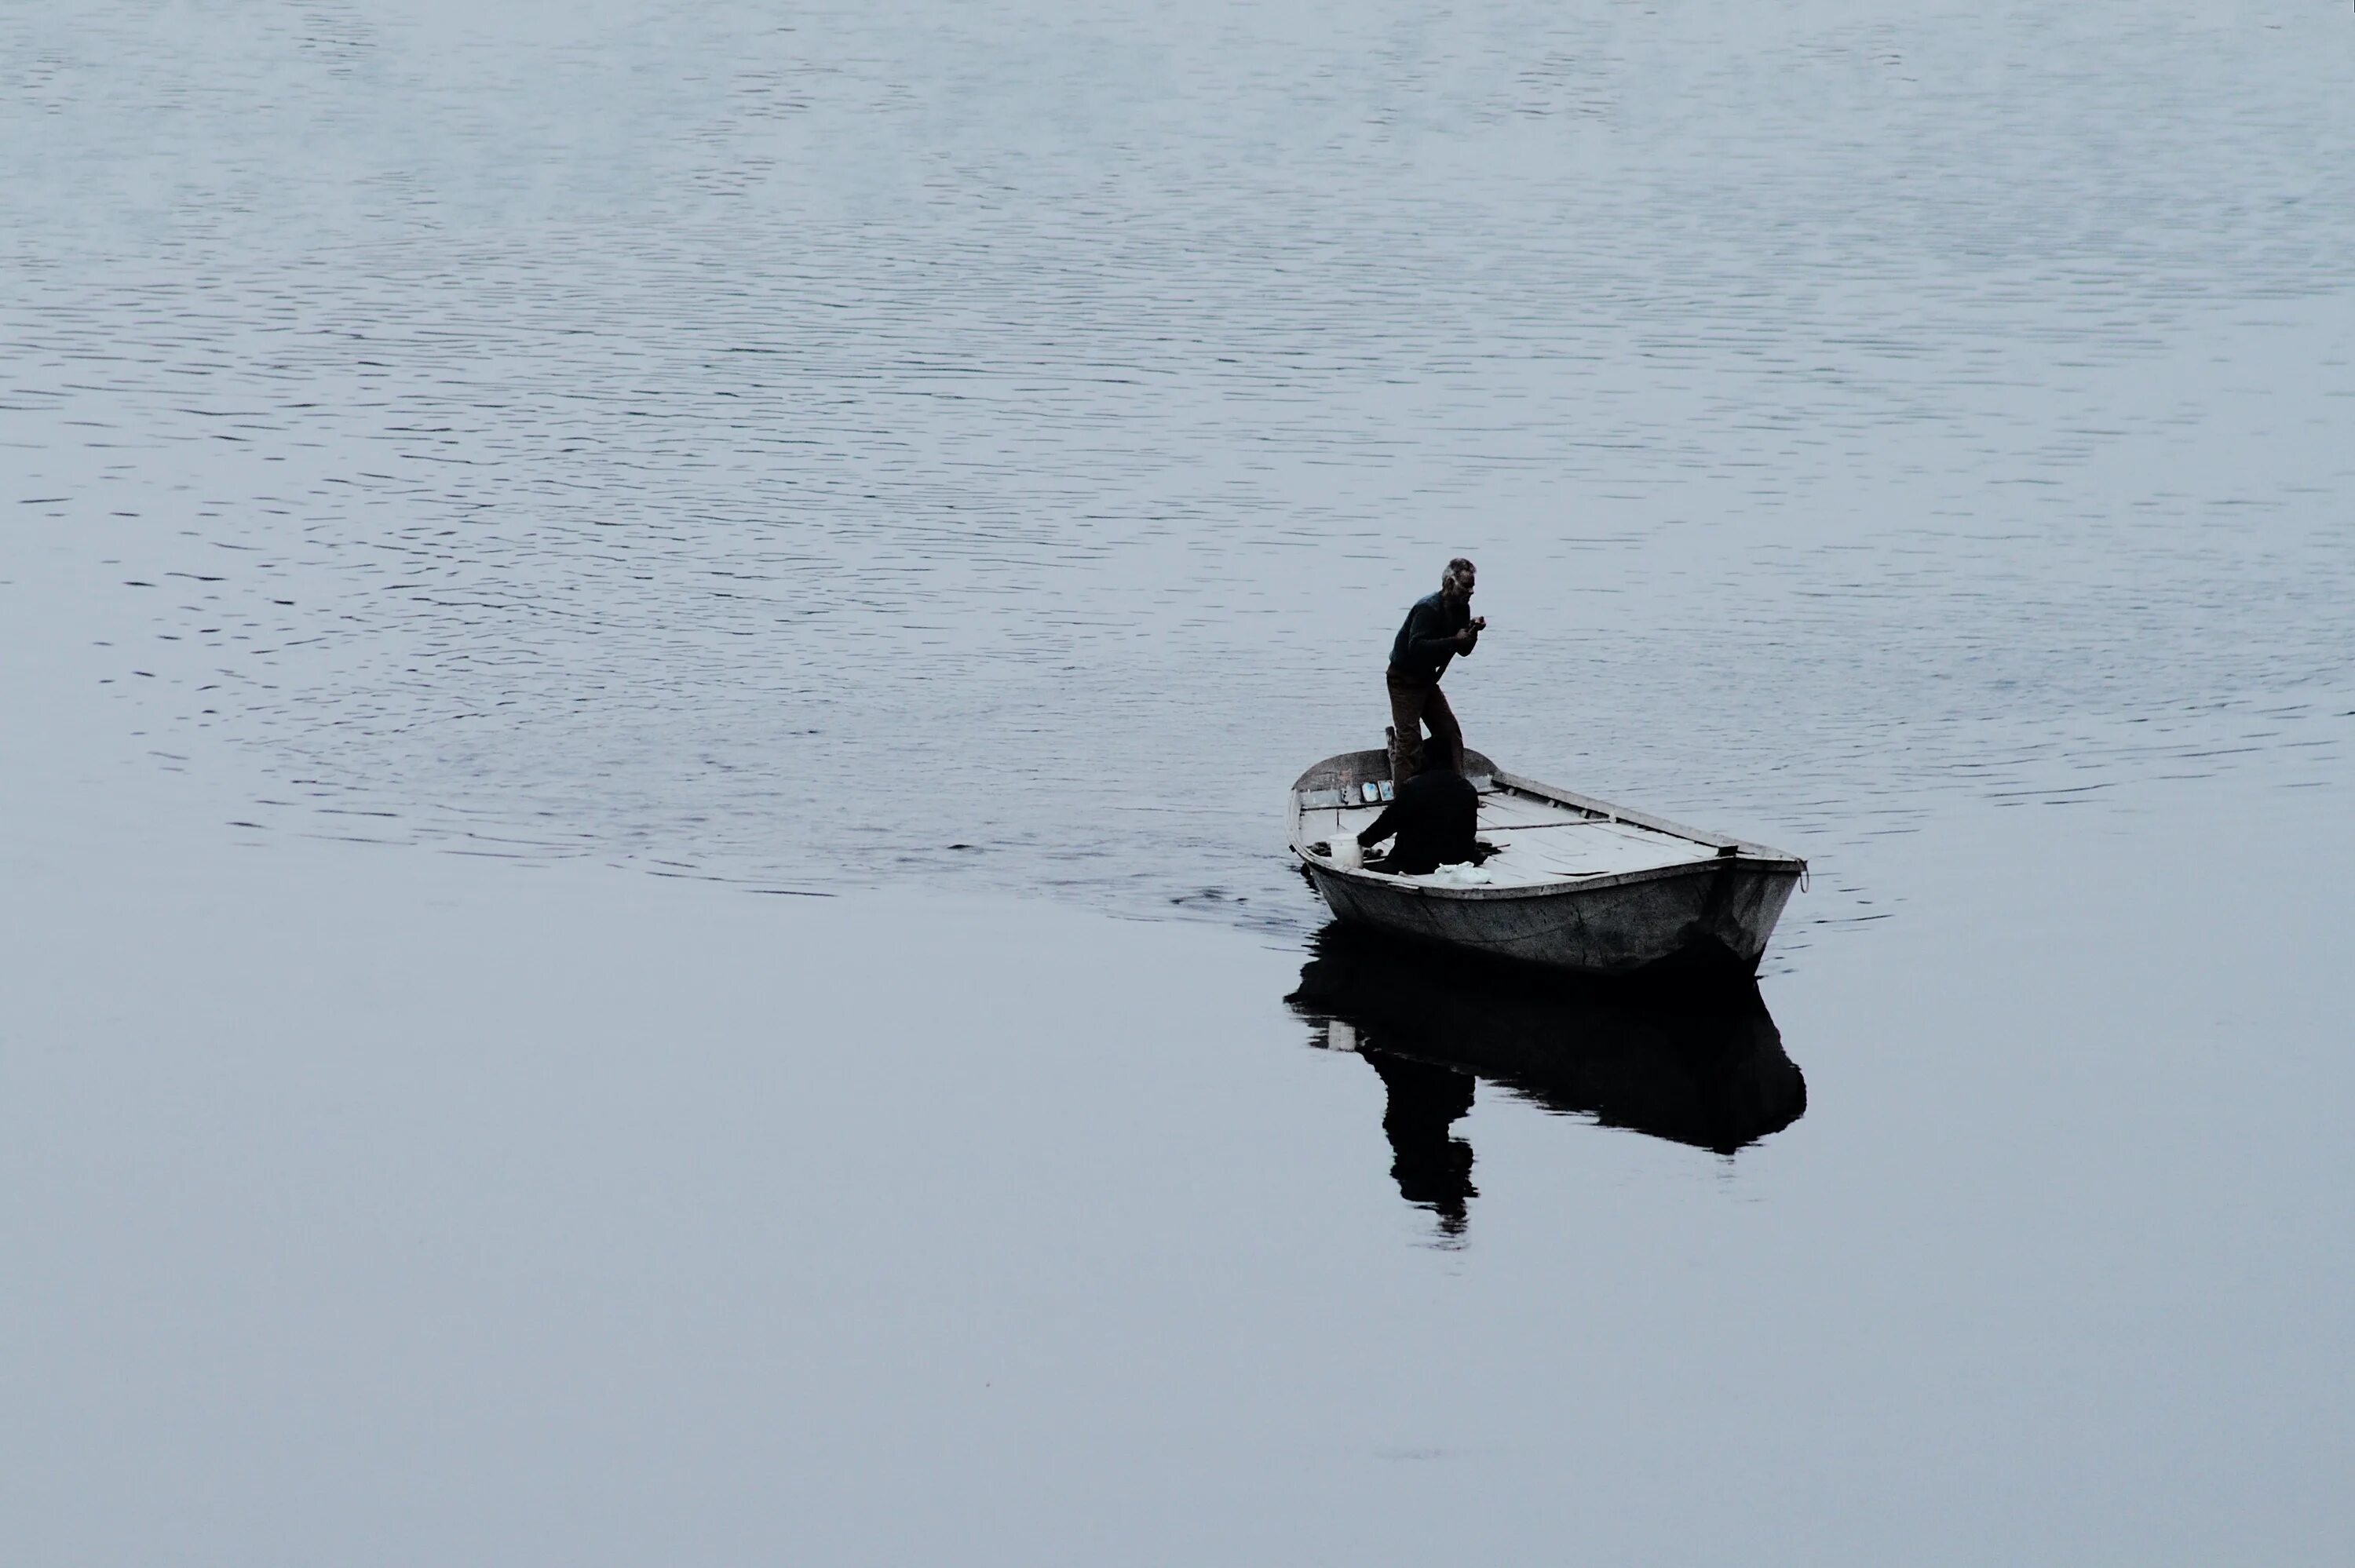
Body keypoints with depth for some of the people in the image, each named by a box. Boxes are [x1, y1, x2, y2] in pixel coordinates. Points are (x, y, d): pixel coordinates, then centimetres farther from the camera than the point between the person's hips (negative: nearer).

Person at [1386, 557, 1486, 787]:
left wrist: (1472, 632, -12)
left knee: (1451, 735, 6)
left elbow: (1464, 650, 8)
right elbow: (1417, 647, -36)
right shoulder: (1428, 608, -25)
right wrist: (1454, 640, -37)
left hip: (1426, 679, 9)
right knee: (1409, 741, -13)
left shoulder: (1461, 609, 2)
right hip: (1404, 680, -9)